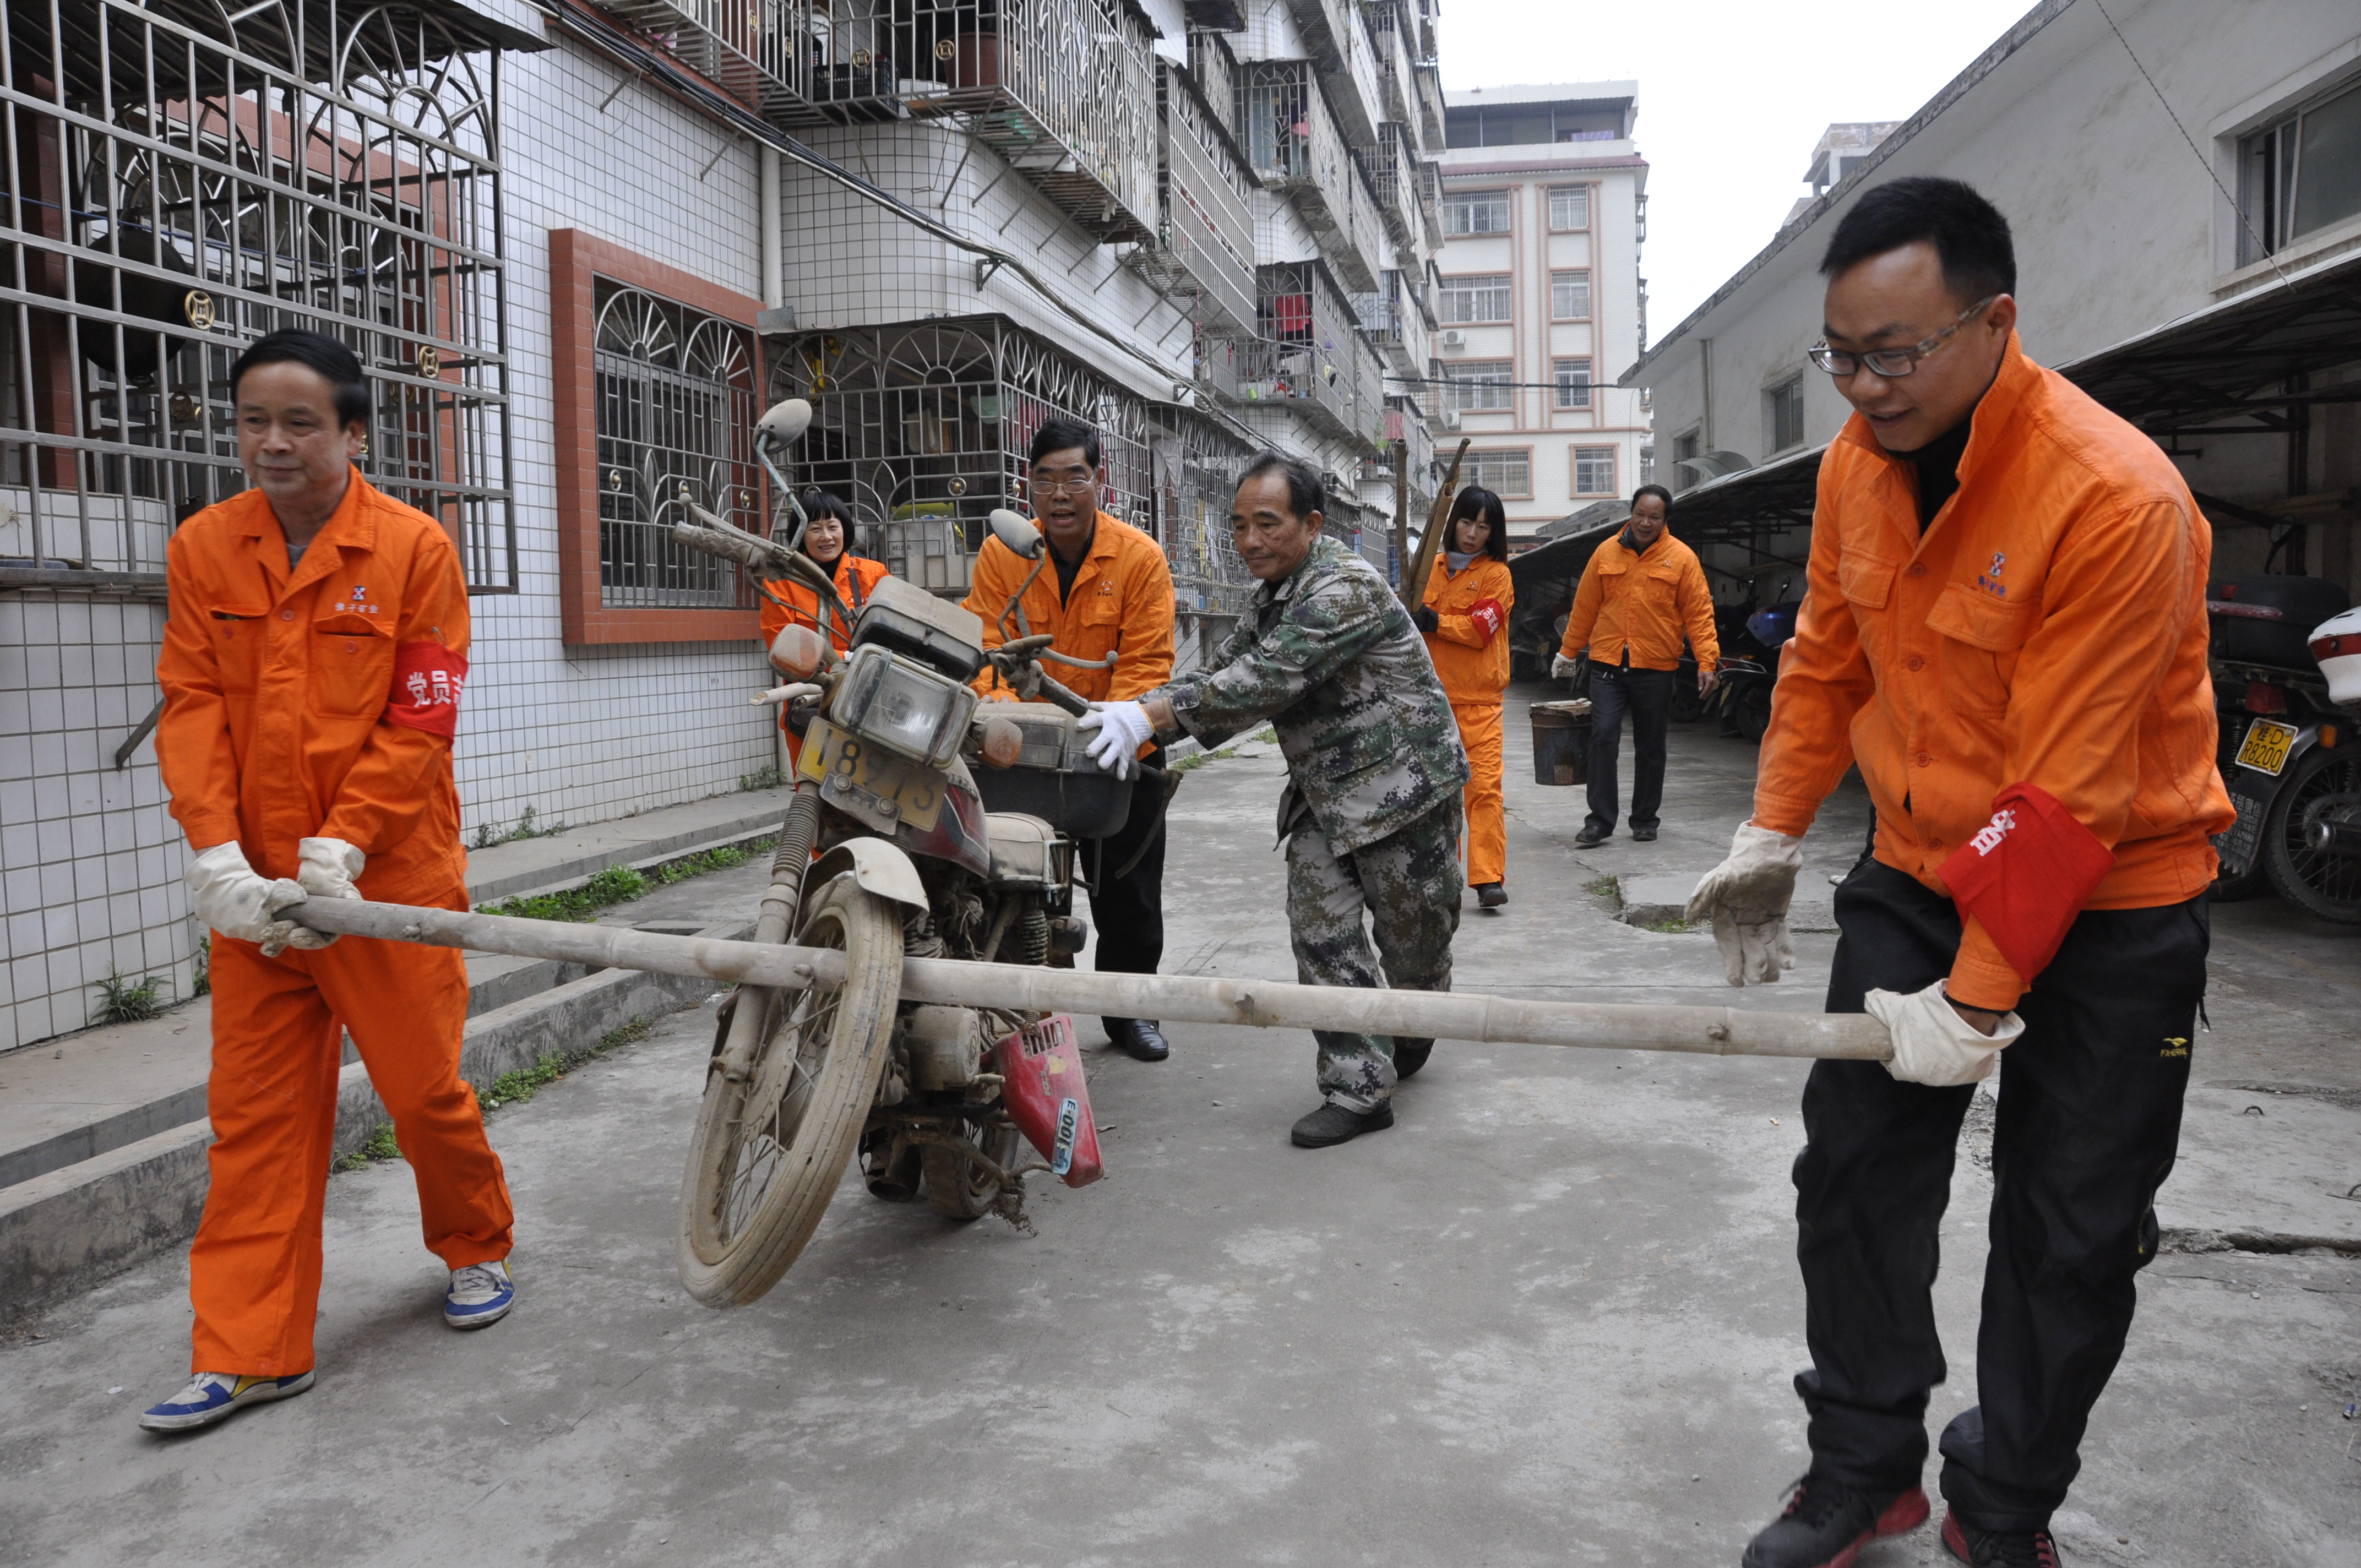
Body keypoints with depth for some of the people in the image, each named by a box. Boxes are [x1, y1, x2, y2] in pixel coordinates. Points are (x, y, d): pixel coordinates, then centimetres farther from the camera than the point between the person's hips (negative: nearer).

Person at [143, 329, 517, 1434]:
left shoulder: (415, 548, -7)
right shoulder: (203, 548, 4)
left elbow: (420, 725, -9)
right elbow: (191, 708, 0)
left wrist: (337, 853, -16)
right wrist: (218, 857, -12)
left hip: (389, 873, -3)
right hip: (252, 882, 3)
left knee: (424, 1086, 4)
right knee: (255, 1111, 6)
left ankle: (477, 1248, 32)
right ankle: (249, 1352, 16)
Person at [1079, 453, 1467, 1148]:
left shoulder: (1345, 588, -22)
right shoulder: (1273, 596, 10)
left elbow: (1267, 680, -33)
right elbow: (1224, 672, 7)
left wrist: (1153, 714, -38)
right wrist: (1137, 712, -9)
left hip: (1401, 779, -8)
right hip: (1326, 791, 8)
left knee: (1414, 936, 8)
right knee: (1320, 932, -3)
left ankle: (1412, 1039, 37)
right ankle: (1359, 1090, 4)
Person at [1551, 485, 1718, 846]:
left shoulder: (1681, 558, 0)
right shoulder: (1607, 553, 5)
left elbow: (1699, 612, -2)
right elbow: (1585, 606, 12)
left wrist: (1707, 661, -11)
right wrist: (1568, 652, 17)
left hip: (1657, 669, 0)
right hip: (1608, 665, 1)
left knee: (1651, 748, 9)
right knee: (1603, 737, -10)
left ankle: (1645, 820, 21)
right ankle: (1600, 820, -4)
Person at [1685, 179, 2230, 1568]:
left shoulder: (2117, 499, -26)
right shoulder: (1857, 465, -4)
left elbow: (2068, 793, -26)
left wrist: (1977, 1001, -22)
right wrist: (1772, 839, 7)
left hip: (2105, 908, -5)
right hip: (1919, 872, 6)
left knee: (2070, 1233, 6)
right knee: (1853, 1166, 7)